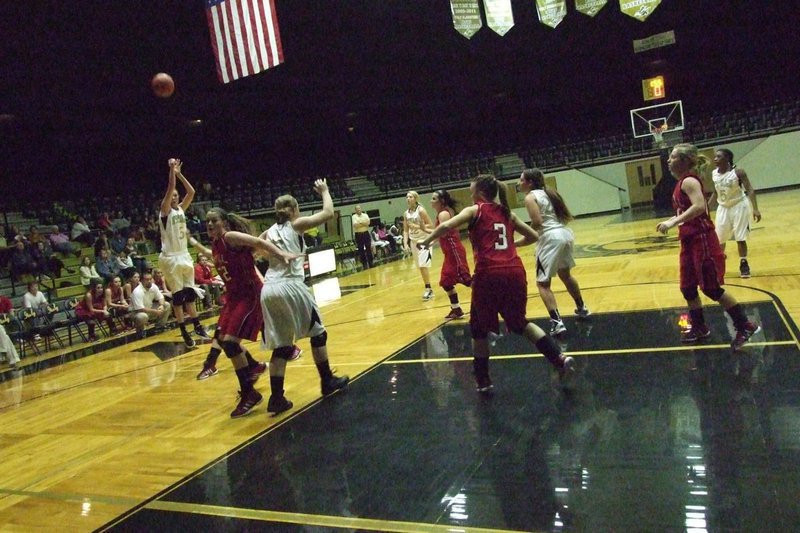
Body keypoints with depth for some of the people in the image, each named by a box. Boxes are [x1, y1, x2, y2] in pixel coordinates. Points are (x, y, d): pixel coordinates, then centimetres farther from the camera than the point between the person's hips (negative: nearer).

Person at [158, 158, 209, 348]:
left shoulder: (181, 209, 10)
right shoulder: (165, 211, -7)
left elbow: (191, 192, 2)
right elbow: (170, 188, -20)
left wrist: (179, 174, 1)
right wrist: (172, 170, -19)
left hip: (185, 256, 6)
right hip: (171, 258, -6)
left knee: (190, 294, 12)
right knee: (178, 296, -1)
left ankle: (197, 327, 20)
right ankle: (184, 332, 6)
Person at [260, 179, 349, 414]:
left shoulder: (269, 232, 18)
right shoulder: (296, 225, 5)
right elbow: (328, 212, 3)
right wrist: (324, 191, 17)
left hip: (268, 290, 5)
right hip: (290, 287, -5)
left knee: (281, 345, 10)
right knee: (317, 332, 14)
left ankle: (276, 398, 5)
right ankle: (328, 381, 22)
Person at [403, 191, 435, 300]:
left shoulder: (421, 210, -13)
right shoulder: (406, 214, 3)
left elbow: (430, 225, -14)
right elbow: (405, 230, 5)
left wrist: (418, 227, -25)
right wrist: (405, 243, -6)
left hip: (424, 240, -6)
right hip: (413, 241, 6)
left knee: (423, 264, -14)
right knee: (420, 266, 9)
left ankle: (428, 289, -3)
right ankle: (428, 289, 19)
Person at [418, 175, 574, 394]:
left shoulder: (475, 210, 5)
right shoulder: (507, 213, 20)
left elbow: (446, 226, -10)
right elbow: (533, 236, 26)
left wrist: (426, 241, 5)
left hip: (489, 275, -5)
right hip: (514, 272, 5)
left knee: (479, 329, 15)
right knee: (519, 322, 24)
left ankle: (483, 381, 20)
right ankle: (560, 359, 14)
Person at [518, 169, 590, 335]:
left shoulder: (530, 197, -6)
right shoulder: (549, 192, 17)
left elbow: (537, 223, -19)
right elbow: (568, 217, 17)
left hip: (550, 238, -8)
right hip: (566, 234, 8)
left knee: (542, 283, -1)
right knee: (565, 274, 29)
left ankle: (557, 322, -11)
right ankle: (582, 309, 43)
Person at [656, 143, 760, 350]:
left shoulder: (689, 181, -15)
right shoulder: (682, 182, 13)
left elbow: (699, 207, -31)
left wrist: (673, 222, -32)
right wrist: (672, 220, 17)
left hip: (701, 239, -10)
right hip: (690, 241, 10)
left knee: (711, 288, -4)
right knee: (687, 288, 14)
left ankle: (745, 326, 7)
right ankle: (699, 327, 28)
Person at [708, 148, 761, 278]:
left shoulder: (738, 172, -18)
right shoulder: (714, 174, -3)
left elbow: (750, 190, -18)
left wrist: (755, 209, -27)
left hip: (739, 206, -5)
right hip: (723, 208, 5)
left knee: (740, 238, -3)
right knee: (719, 239, 7)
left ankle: (743, 264, 14)